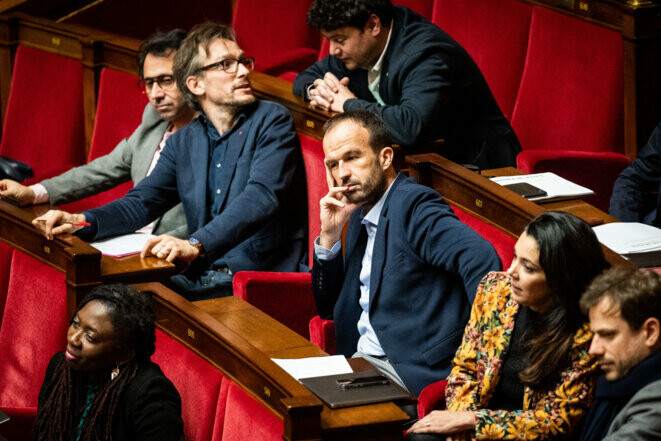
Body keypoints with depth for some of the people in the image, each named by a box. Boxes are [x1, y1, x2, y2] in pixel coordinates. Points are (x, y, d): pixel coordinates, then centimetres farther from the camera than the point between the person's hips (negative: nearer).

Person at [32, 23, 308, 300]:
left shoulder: (272, 122, -1)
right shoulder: (183, 142, 18)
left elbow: (261, 197, -16)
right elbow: (143, 201, 16)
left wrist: (196, 245, -31)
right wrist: (82, 221, -6)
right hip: (202, 281, 5)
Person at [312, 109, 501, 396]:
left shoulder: (414, 205, -11)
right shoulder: (360, 216, 17)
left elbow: (480, 259, -28)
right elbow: (328, 308, 20)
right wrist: (330, 235, 5)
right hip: (362, 359, 8)